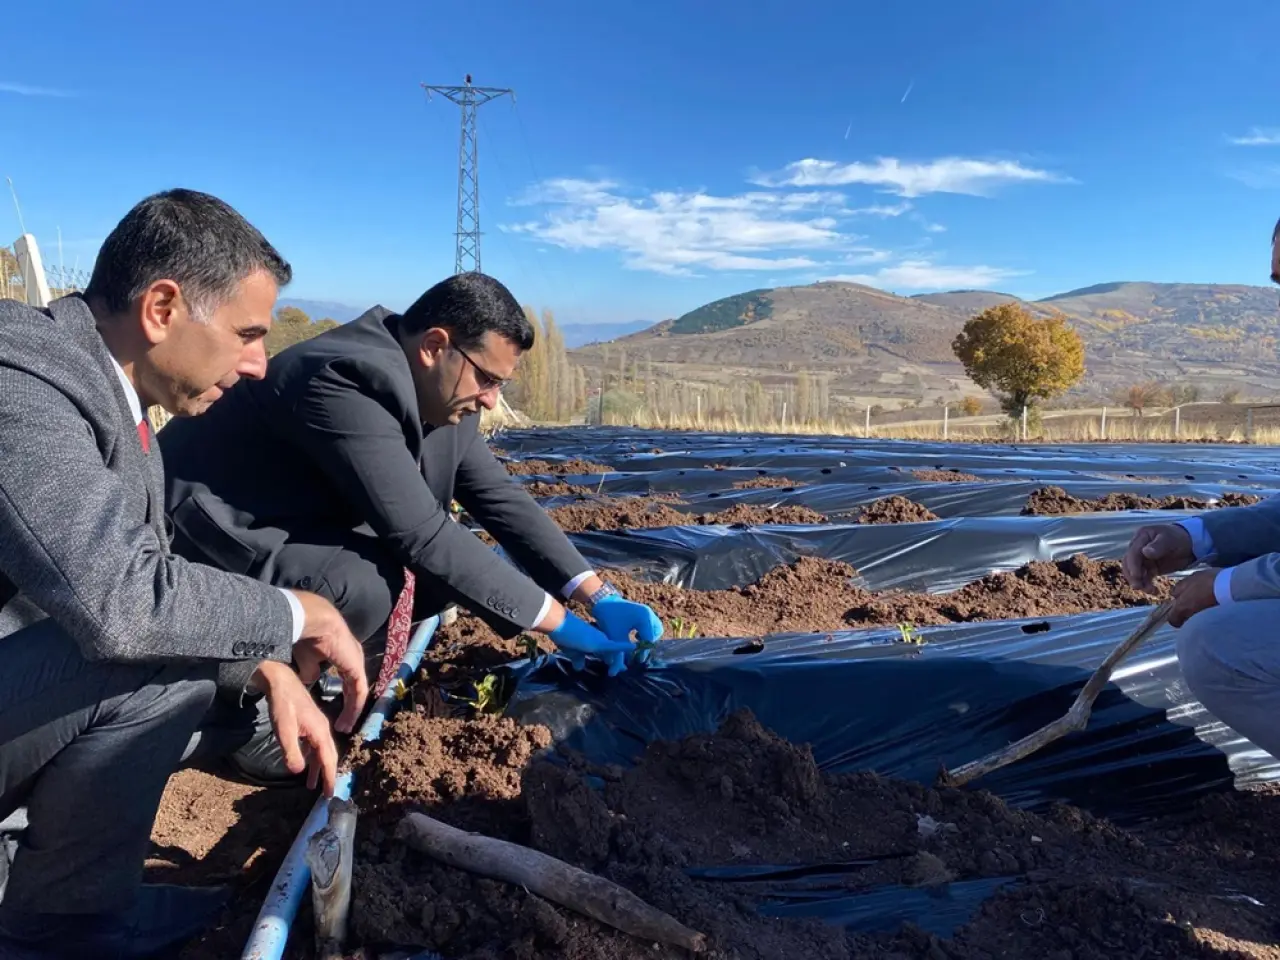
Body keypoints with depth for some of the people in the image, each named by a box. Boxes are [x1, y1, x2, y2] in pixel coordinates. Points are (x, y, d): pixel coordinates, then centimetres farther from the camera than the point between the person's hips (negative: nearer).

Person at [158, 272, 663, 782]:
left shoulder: (438, 390, -3)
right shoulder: (349, 379, -31)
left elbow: (499, 495, -1)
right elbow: (420, 533, -34)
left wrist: (597, 595, -10)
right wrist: (556, 621, -28)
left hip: (299, 526, 9)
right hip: (208, 531, -9)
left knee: (446, 567, -3)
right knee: (367, 585, -32)